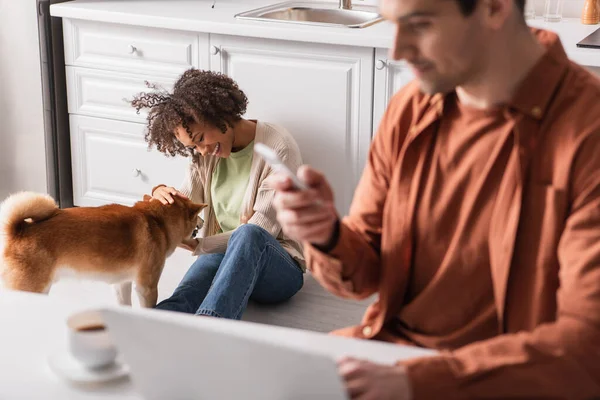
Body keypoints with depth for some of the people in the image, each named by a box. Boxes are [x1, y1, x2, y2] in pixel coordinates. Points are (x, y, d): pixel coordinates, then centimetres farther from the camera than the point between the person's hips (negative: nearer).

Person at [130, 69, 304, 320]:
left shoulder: (278, 148, -10)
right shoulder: (205, 155, 10)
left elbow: (262, 229, -14)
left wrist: (199, 246, -17)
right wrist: (160, 195, -14)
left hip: (279, 266, -4)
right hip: (222, 257, 4)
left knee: (248, 235, -39)